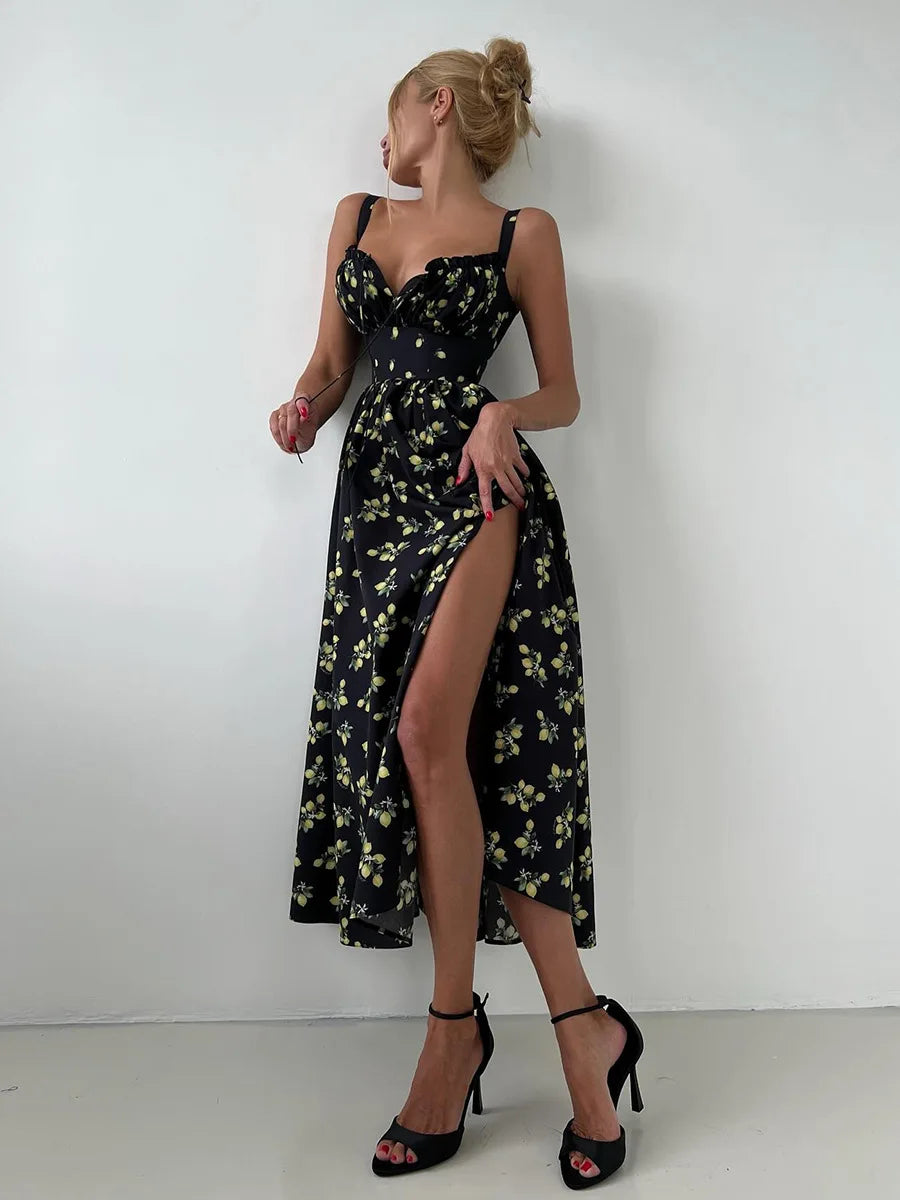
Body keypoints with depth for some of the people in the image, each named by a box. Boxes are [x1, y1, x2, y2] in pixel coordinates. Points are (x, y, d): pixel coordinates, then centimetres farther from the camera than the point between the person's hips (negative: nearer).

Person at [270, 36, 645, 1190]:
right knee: (450, 756, -3)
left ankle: (454, 1026, -5)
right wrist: (304, 405, 0)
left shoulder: (523, 233, 9)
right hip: (376, 493, 5)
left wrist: (504, 414, -13)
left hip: (477, 486, -5)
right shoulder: (356, 216, 23)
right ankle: (583, 1026, 7)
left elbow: (564, 392, 8)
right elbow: (329, 362, 22)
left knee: (430, 728, -23)